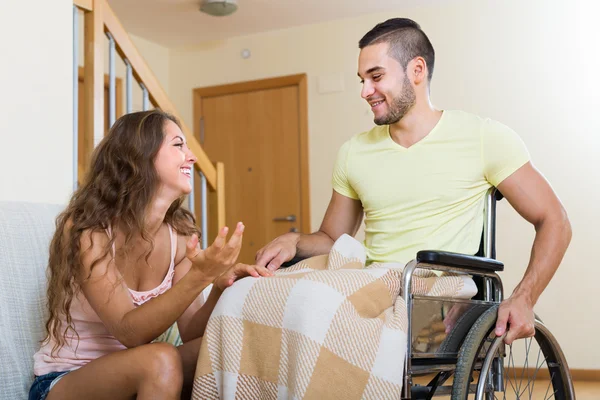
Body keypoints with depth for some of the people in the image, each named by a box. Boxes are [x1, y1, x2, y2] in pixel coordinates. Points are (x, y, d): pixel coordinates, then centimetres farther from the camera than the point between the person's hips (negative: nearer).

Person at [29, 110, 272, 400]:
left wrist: (220, 288, -26)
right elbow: (129, 333, -28)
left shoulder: (180, 232, -4)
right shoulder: (86, 228, -20)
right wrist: (198, 278, -40)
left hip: (135, 374, 5)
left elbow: (189, 334, -7)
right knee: (160, 360, -33)